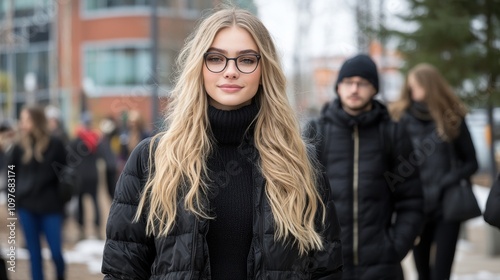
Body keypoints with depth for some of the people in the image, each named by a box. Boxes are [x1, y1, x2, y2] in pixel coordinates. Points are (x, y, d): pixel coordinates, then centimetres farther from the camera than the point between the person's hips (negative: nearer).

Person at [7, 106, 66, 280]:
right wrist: (13, 201, 1)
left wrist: (64, 201, -1)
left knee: (56, 251, 0)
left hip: (51, 207, -2)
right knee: (34, 253, 4)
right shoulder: (19, 148, 3)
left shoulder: (55, 145, -2)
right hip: (26, 207, 2)